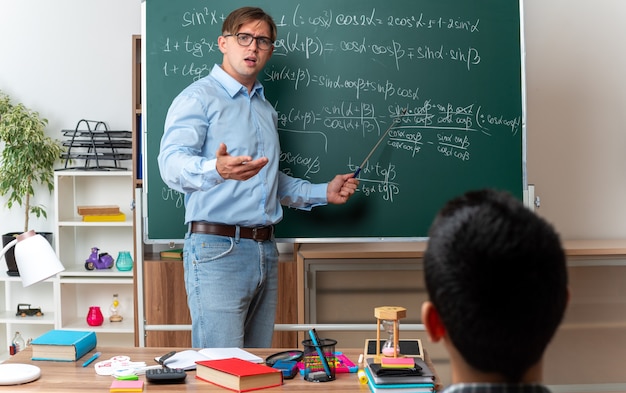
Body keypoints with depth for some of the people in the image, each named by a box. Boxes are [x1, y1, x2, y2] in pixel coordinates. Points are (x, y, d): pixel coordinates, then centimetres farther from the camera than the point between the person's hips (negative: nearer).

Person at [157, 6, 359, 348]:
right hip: (217, 248, -7)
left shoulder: (266, 109, 22)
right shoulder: (198, 98, -4)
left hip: (265, 251, 8)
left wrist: (323, 193, 24)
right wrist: (215, 170, -41)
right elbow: (172, 162, -21)